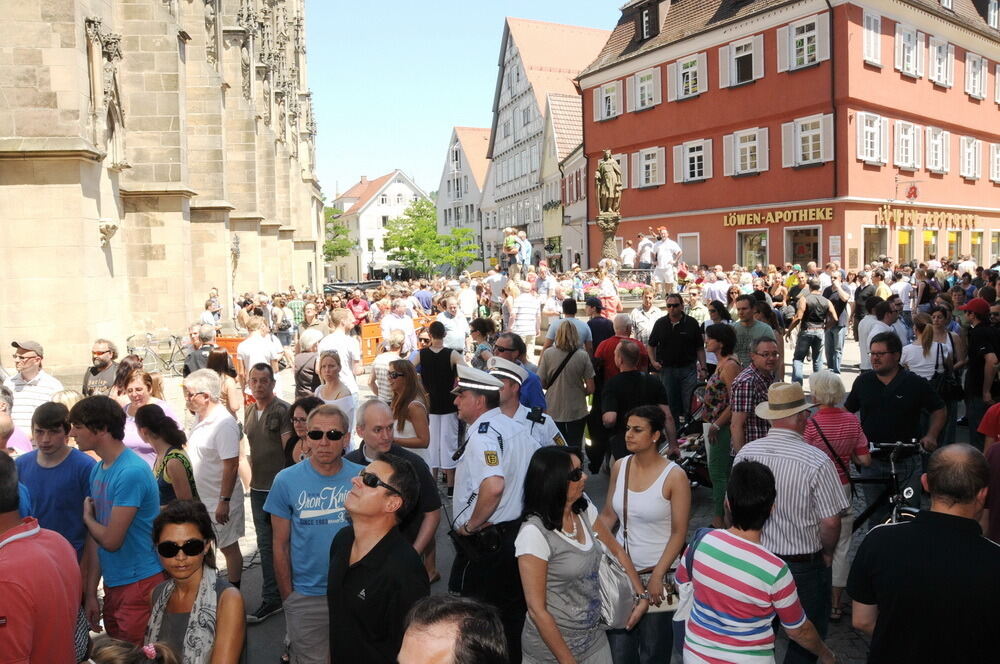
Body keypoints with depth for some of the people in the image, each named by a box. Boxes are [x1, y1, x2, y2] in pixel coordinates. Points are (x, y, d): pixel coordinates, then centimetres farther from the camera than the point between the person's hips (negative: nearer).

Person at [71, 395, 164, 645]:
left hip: (140, 583, -8)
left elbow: (111, 540, -19)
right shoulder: (98, 470, 6)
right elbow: (95, 538, 7)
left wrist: (87, 517, 0)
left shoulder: (132, 472, -20)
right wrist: (90, 593, 7)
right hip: (112, 583, 8)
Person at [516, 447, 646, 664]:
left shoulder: (585, 510, -4)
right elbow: (536, 609, -20)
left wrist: (642, 596, 3)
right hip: (553, 646, -6)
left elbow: (617, 551, 11)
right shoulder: (534, 533, -24)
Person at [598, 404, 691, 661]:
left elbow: (679, 532, -12)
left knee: (653, 647, 12)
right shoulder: (619, 467, -1)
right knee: (618, 644, 10)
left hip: (657, 572, -4)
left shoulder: (674, 476, -14)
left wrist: (657, 576, -16)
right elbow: (608, 515, 7)